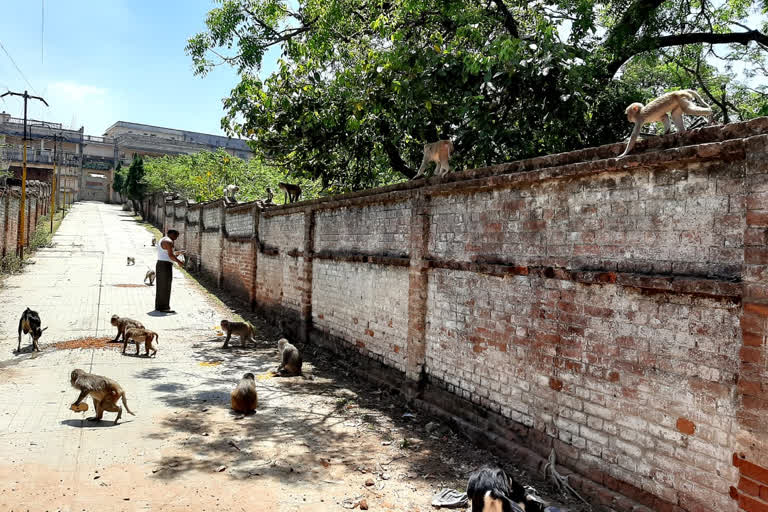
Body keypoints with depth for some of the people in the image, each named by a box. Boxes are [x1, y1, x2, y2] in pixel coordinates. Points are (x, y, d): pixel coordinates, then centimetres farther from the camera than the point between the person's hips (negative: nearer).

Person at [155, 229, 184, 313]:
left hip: (159, 265, 10)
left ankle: (159, 306, 19)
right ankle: (164, 308, -4)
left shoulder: (161, 240, 18)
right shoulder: (169, 241, -14)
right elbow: (171, 255, -20)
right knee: (165, 287, -6)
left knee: (160, 286, 14)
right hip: (166, 266, -10)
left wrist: (176, 253, 23)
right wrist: (179, 262, -9)